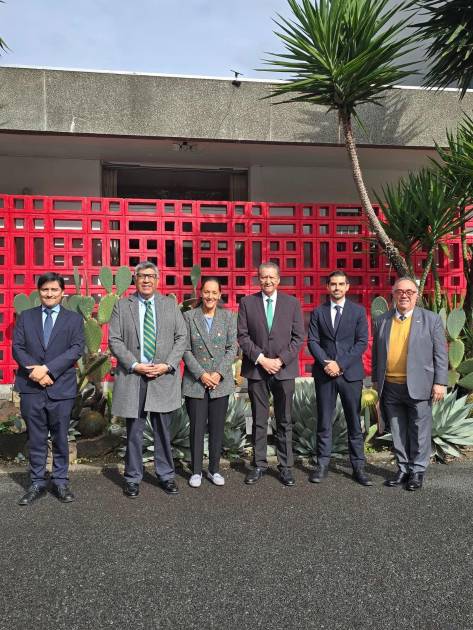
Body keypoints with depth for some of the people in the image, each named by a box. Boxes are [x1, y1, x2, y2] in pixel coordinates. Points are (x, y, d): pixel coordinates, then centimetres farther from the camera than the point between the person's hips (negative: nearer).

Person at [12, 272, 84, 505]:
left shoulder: (74, 319, 5)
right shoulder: (25, 317, 10)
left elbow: (77, 349, -6)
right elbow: (17, 348, 3)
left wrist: (47, 368, -16)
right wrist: (35, 371, -13)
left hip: (61, 388, -1)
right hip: (31, 388, 1)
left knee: (60, 438, 8)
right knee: (36, 439, 9)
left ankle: (61, 481, 21)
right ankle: (37, 483, 22)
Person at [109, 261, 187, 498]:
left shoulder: (171, 304, 8)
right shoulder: (122, 306, 5)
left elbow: (181, 337, 4)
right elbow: (114, 340, -1)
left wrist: (167, 365, -8)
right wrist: (134, 365, -12)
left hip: (163, 376, 1)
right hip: (132, 375, -1)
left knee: (163, 430, 10)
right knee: (134, 431, 8)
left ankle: (166, 476, 24)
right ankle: (133, 478, 23)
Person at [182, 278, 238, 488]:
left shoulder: (228, 316, 4)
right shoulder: (189, 316, 0)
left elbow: (232, 348, 1)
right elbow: (186, 350, -3)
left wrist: (219, 373, -11)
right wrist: (201, 374, -12)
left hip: (221, 382, 1)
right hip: (195, 382, -1)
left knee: (217, 428, 8)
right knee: (197, 428, 5)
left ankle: (214, 469, 23)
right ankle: (196, 471, 19)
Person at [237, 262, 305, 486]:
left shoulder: (292, 303, 5)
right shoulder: (247, 303, 4)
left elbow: (298, 337, 2)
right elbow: (242, 336, 0)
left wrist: (280, 360, -9)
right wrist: (261, 359, -10)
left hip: (284, 369, 0)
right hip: (256, 369, 0)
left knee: (285, 421, 7)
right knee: (259, 421, 8)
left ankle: (286, 466, 17)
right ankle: (259, 465, 19)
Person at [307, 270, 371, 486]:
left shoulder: (358, 311, 5)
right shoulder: (318, 312, 8)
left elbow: (362, 342, -3)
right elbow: (312, 341, 2)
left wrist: (341, 364, -12)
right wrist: (325, 362, -13)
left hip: (350, 373, -1)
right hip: (324, 373, 1)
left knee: (354, 421, 5)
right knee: (324, 422, 6)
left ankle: (358, 466, 14)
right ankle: (322, 464, 15)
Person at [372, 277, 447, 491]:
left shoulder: (431, 319, 0)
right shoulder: (381, 321, 7)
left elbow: (440, 354, -1)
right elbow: (376, 353, 12)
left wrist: (440, 382, -6)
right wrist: (376, 379, 11)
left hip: (418, 387, -3)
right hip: (390, 387, 3)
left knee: (419, 432, 6)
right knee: (397, 433, 12)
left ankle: (418, 471, 22)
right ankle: (403, 469, 26)